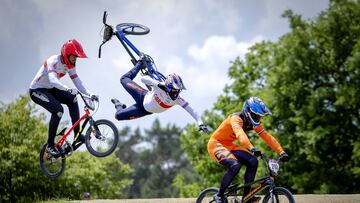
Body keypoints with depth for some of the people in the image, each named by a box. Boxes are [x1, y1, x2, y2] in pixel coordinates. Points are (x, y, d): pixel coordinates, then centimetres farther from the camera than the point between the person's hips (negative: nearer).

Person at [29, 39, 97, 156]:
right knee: (58, 110, -27)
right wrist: (68, 89, -58)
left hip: (50, 89, 8)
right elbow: (52, 80, -43)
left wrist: (89, 94, -20)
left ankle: (77, 134, -7)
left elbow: (77, 82, -4)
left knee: (72, 99, -12)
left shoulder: (69, 65, -2)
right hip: (37, 90, -8)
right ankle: (50, 145, -18)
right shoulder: (54, 61, -27)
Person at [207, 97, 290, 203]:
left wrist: (281, 152, -17)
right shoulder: (236, 118, -27)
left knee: (253, 162, -13)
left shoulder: (254, 123, -3)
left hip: (229, 145, 8)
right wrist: (252, 148, -62)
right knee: (235, 165, -31)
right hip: (216, 144, -8)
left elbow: (268, 137, -6)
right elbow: (240, 134, -47)